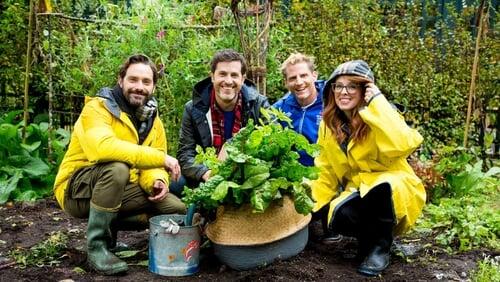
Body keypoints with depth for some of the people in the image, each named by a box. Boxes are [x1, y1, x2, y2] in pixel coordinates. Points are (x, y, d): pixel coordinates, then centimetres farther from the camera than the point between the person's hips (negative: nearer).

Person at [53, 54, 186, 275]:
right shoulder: (97, 108, -18)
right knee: (117, 168, -37)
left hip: (121, 190, 7)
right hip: (77, 190, -6)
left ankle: (109, 225, 9)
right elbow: (102, 148, -39)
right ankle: (96, 246, -20)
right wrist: (161, 158, -37)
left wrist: (157, 182, -24)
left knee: (177, 210, -4)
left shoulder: (152, 119, 4)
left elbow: (151, 165, 1)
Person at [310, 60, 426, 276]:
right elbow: (326, 169, 6)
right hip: (359, 191, 4)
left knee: (381, 186, -38)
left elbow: (404, 145, -38)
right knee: (340, 218, -28)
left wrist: (377, 103, -32)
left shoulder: (379, 118, -17)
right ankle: (369, 235, 6)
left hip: (393, 190, -3)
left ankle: (380, 245, -12)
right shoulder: (329, 125, 0)